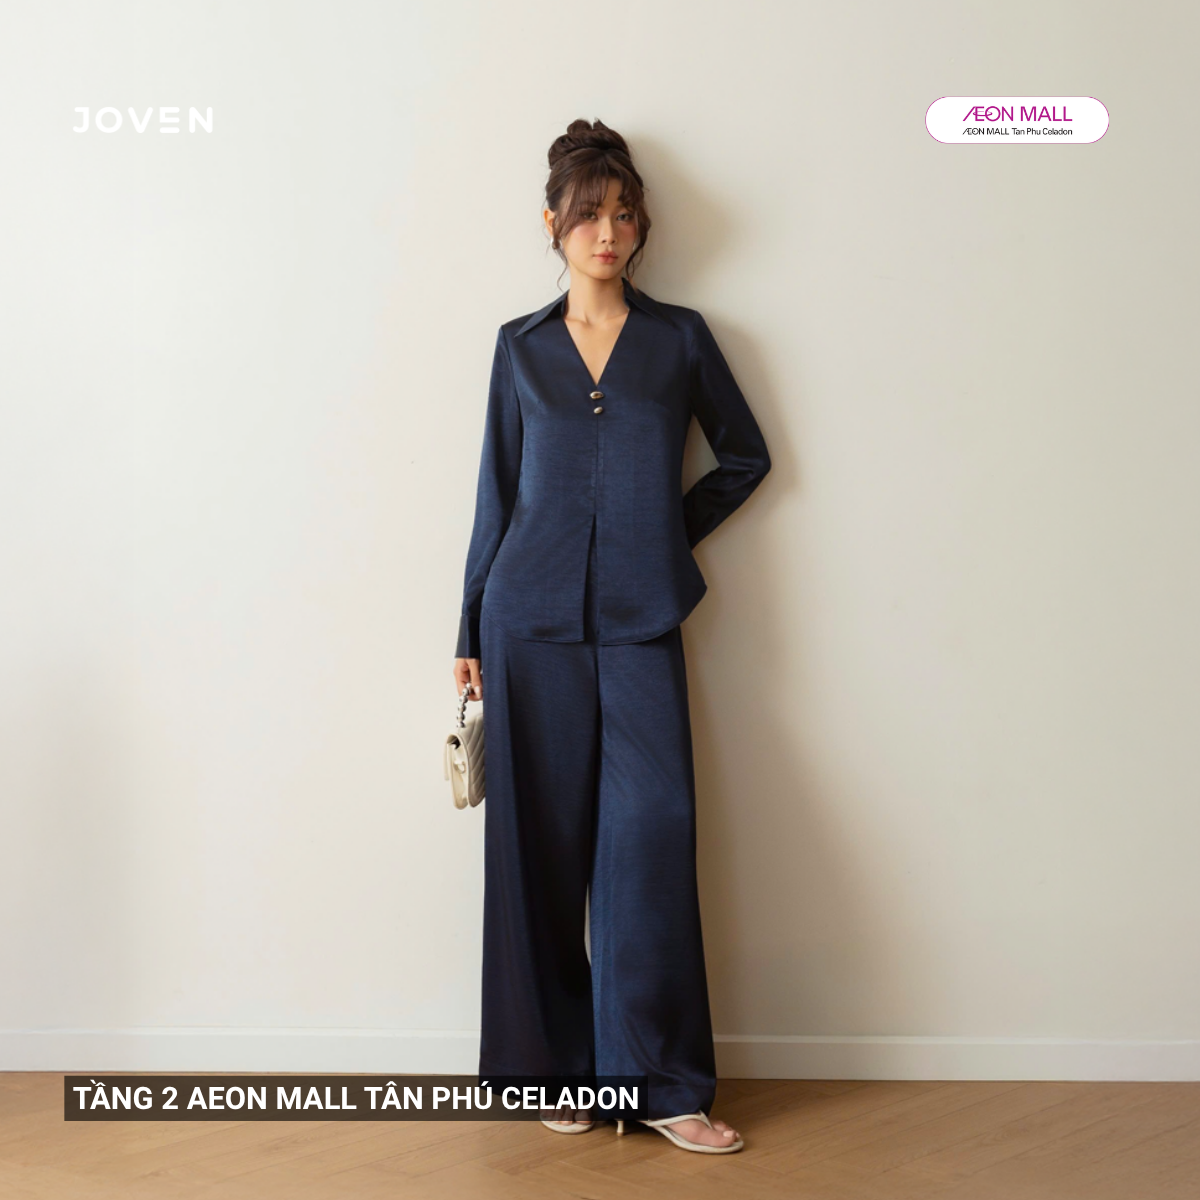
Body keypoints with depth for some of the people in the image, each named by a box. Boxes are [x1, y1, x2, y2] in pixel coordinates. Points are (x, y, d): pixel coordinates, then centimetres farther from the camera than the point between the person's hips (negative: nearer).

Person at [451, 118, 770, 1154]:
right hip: (536, 621, 1)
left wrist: (671, 532, 7)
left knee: (651, 838, -6)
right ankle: (558, 1066, 16)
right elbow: (498, 494, 11)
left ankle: (663, 1080, 4)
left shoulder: (679, 338, 8)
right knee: (543, 846, 3)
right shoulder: (522, 347, 9)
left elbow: (745, 456, 17)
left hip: (641, 626, 0)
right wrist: (472, 633, 10)